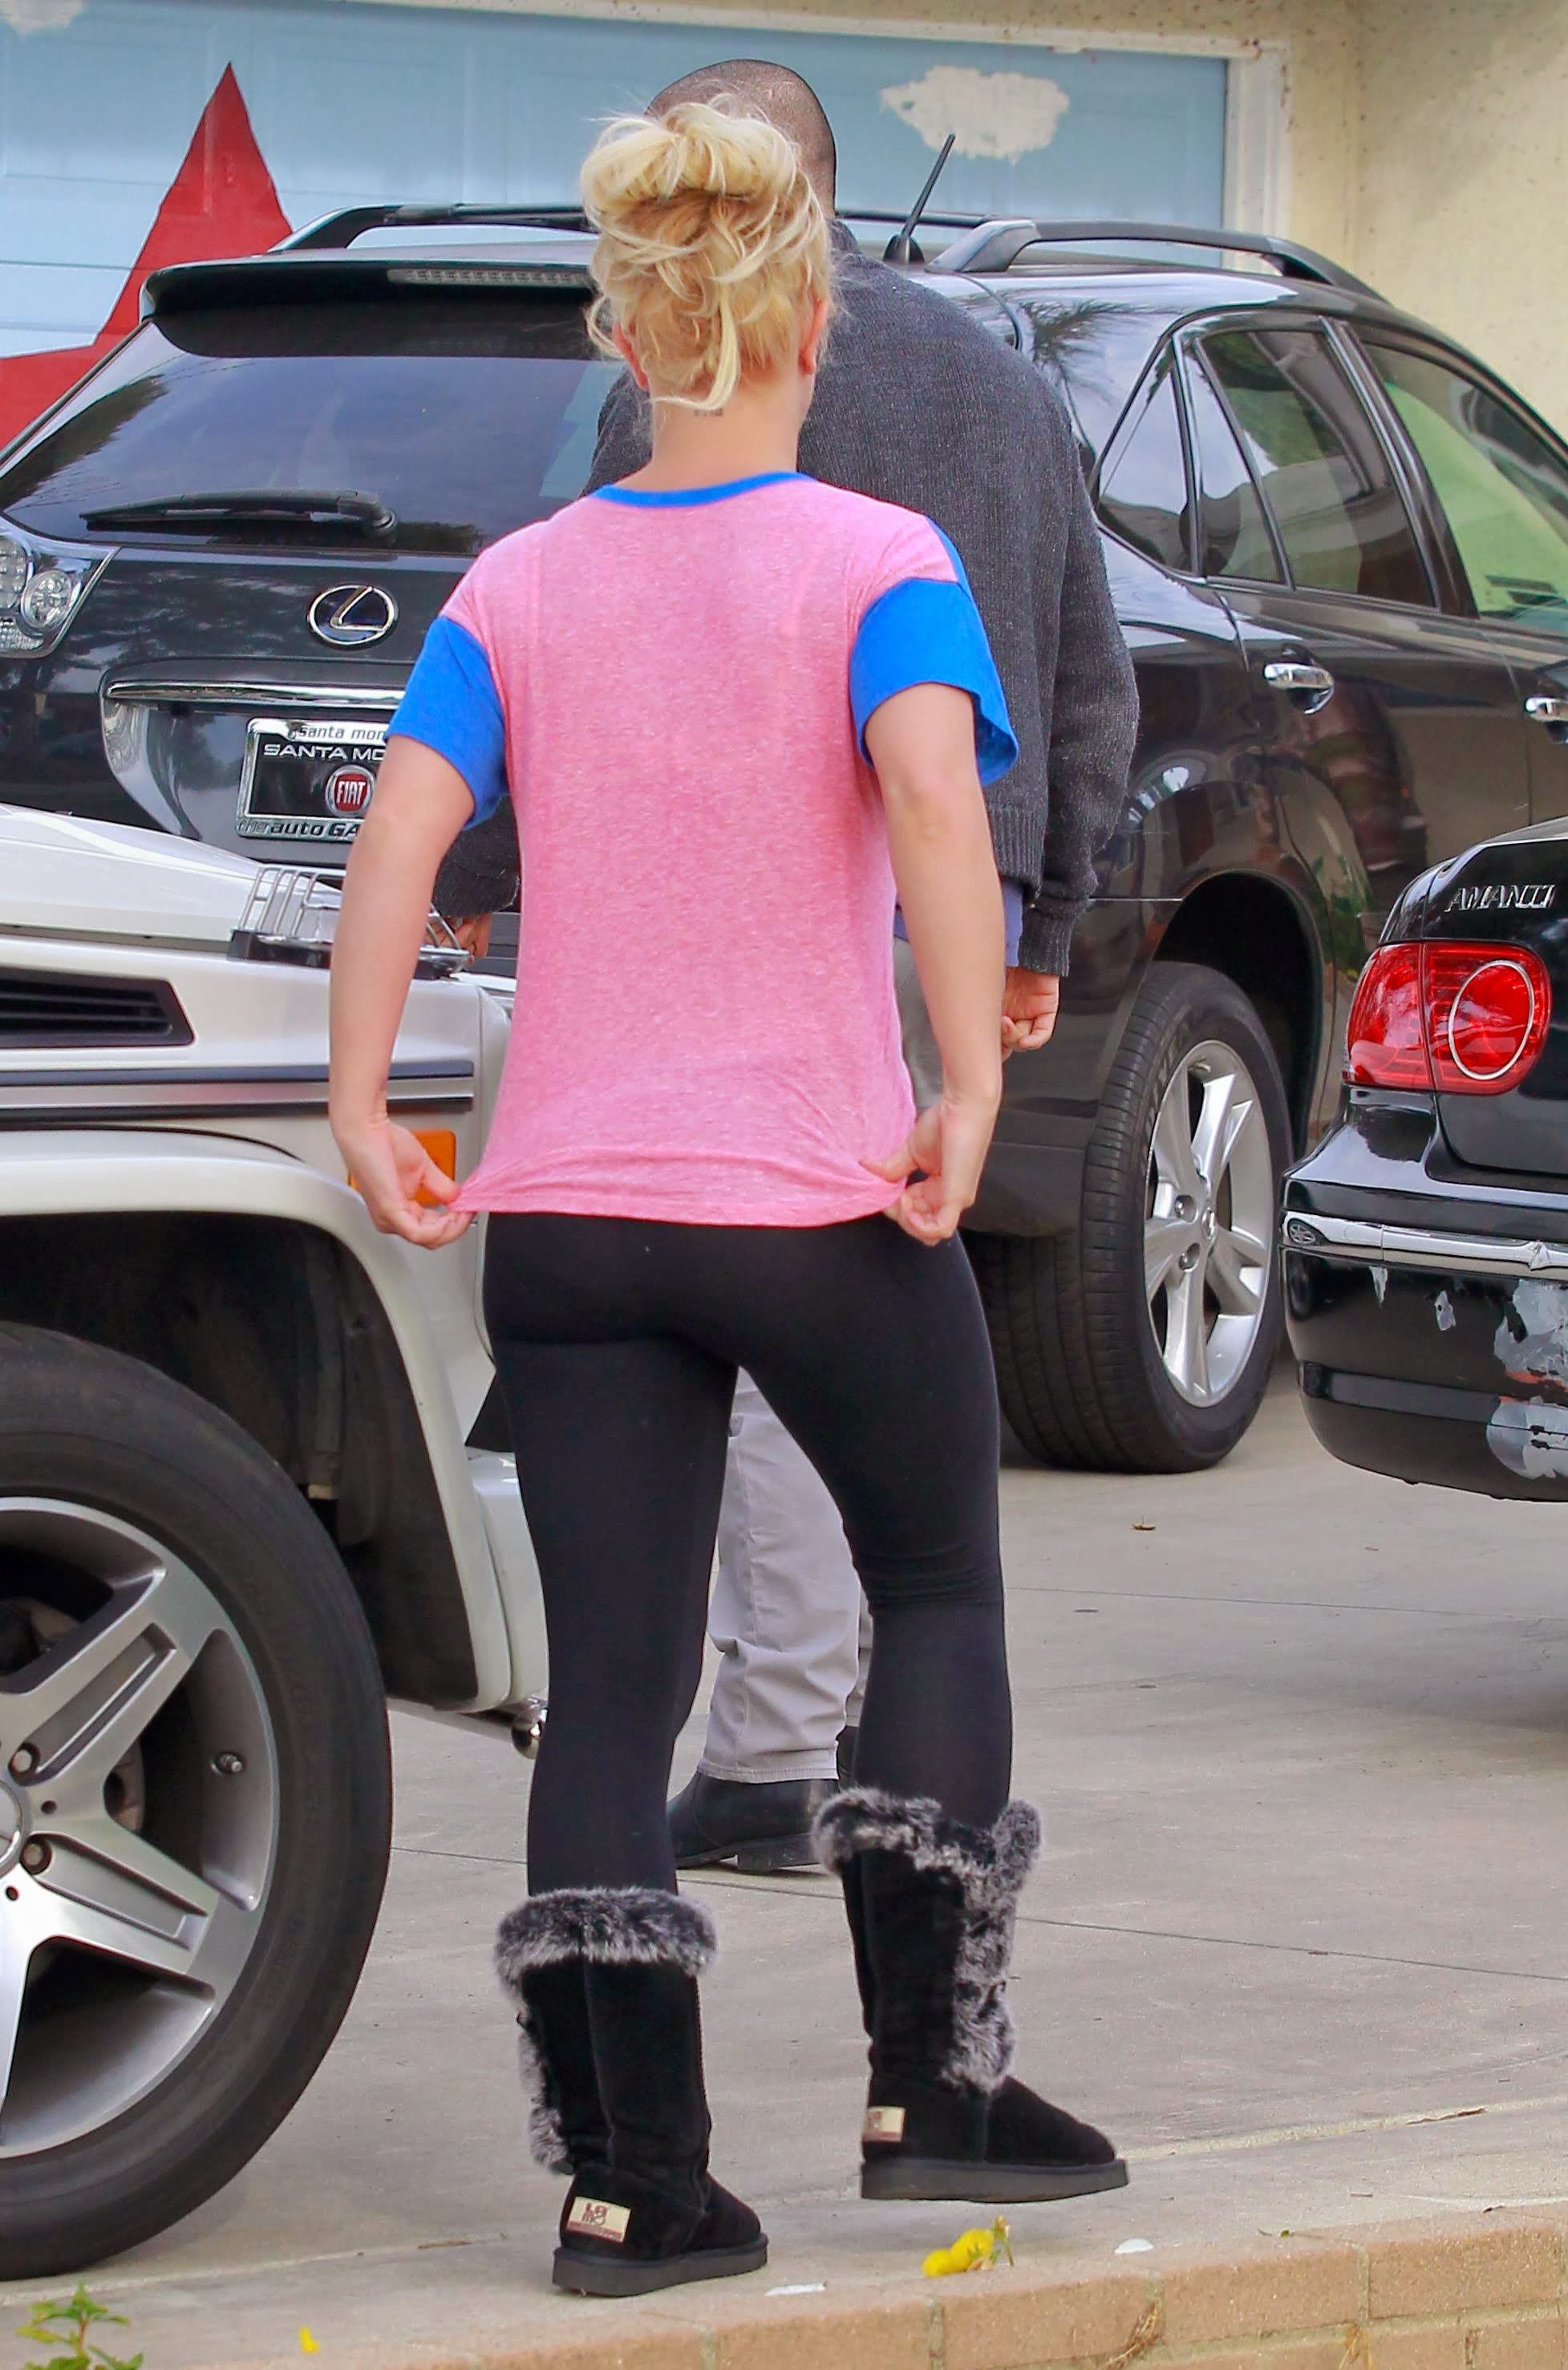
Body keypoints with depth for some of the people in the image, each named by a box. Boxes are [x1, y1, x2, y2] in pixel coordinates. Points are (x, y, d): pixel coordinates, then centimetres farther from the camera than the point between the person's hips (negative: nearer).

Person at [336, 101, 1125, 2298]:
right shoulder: (878, 565, -5)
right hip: (825, 1199, -3)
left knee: (611, 1684, 5)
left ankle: (633, 2177, 1)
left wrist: (363, 1104, -7)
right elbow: (931, 791, -23)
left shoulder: (518, 589, 6)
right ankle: (932, 2081, 15)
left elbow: (403, 828, -7)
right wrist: (970, 1079, -22)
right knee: (938, 1588, 18)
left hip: (567, 1210, 3)